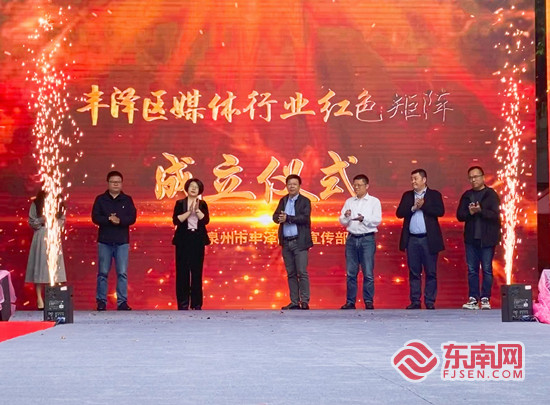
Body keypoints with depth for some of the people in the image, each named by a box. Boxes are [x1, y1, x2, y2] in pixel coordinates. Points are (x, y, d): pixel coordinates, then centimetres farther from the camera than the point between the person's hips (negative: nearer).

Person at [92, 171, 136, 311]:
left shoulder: (127, 200, 8)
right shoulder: (100, 199, 6)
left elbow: (132, 218, -2)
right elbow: (95, 217, -4)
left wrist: (119, 220, -19)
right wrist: (109, 219, -19)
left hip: (122, 241, 0)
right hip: (104, 241, 0)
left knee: (122, 273, -2)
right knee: (103, 272, 2)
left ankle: (122, 302, 3)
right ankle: (101, 301, 7)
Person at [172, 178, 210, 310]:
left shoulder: (202, 204, 9)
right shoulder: (180, 203, 5)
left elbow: (206, 220, -5)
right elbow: (176, 220, -8)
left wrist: (197, 210, -17)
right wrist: (189, 212, -16)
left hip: (198, 239, 1)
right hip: (183, 240, -1)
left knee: (197, 271, 1)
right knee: (182, 271, -3)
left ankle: (197, 304, 5)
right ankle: (183, 303, 1)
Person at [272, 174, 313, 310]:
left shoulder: (305, 201, 0)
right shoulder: (283, 201, 14)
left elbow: (305, 218, -15)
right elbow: (275, 217, 5)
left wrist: (288, 218, -17)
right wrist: (281, 218, -17)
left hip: (299, 242, -5)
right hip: (286, 242, 5)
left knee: (302, 272, -8)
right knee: (291, 273, 7)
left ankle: (304, 302, -5)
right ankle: (294, 302, 11)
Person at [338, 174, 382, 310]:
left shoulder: (374, 201, 5)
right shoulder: (349, 202, 16)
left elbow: (377, 220, -6)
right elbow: (342, 221, 12)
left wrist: (364, 219, -21)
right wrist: (346, 216, -10)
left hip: (367, 239, -3)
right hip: (352, 238, 4)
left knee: (368, 273, -5)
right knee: (350, 273, 3)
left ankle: (368, 301, 1)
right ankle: (350, 301, 8)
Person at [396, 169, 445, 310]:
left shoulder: (434, 195, 4)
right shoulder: (407, 196, 13)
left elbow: (440, 211, -10)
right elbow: (399, 213, 3)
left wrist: (423, 205, -11)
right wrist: (413, 207, -10)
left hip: (428, 239, -3)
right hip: (412, 239, 3)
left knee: (431, 272, 0)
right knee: (414, 273, 5)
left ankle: (430, 302, 5)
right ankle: (415, 301, 10)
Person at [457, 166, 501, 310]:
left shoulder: (491, 194, -2)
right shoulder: (467, 195, 11)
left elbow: (495, 215, -11)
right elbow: (460, 215, 5)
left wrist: (480, 210, -23)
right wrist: (470, 212, -14)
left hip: (486, 238, -4)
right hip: (471, 238, 4)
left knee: (487, 269, -1)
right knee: (472, 270, 4)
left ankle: (485, 299, 5)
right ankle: (473, 299, 7)